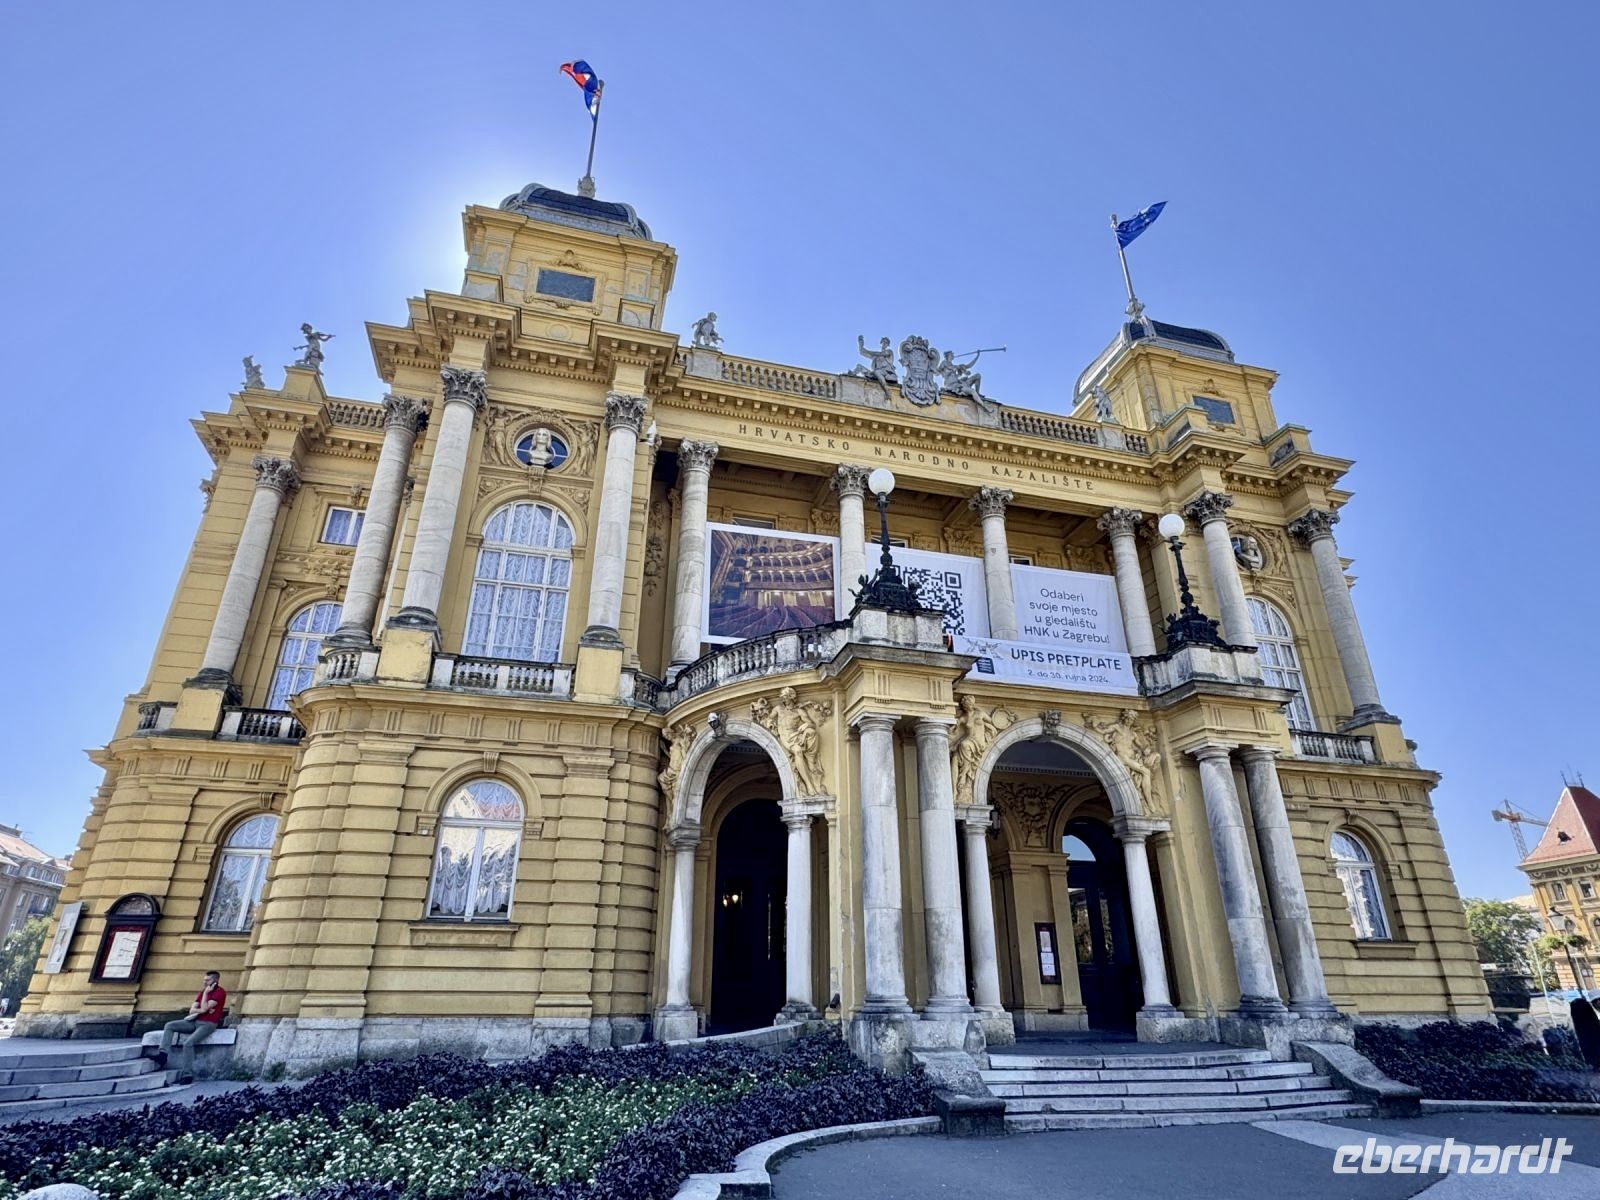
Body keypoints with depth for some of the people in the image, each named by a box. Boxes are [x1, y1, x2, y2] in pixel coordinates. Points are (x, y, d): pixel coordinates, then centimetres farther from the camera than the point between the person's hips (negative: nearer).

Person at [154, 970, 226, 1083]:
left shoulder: (220, 992, -9)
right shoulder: (203, 992, 16)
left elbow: (204, 1008, -19)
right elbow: (192, 1010, 11)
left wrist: (206, 993, -11)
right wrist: (201, 1010, -9)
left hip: (208, 1024, -9)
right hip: (195, 1022, 9)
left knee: (188, 1044, -27)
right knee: (169, 1025, -4)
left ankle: (187, 1074, -21)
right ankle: (163, 1054, -16)